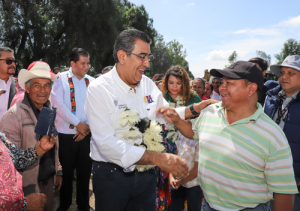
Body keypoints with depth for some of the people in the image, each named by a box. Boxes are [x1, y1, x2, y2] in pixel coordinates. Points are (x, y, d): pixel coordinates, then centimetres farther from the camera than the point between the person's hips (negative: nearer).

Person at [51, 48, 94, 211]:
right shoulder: (61, 79, -2)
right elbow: (58, 103, -12)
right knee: (66, 172, 11)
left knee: (85, 172, 11)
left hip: (87, 134, 2)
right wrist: (78, 123, -13)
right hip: (66, 135, -2)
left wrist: (88, 126, -8)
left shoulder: (92, 82, 6)